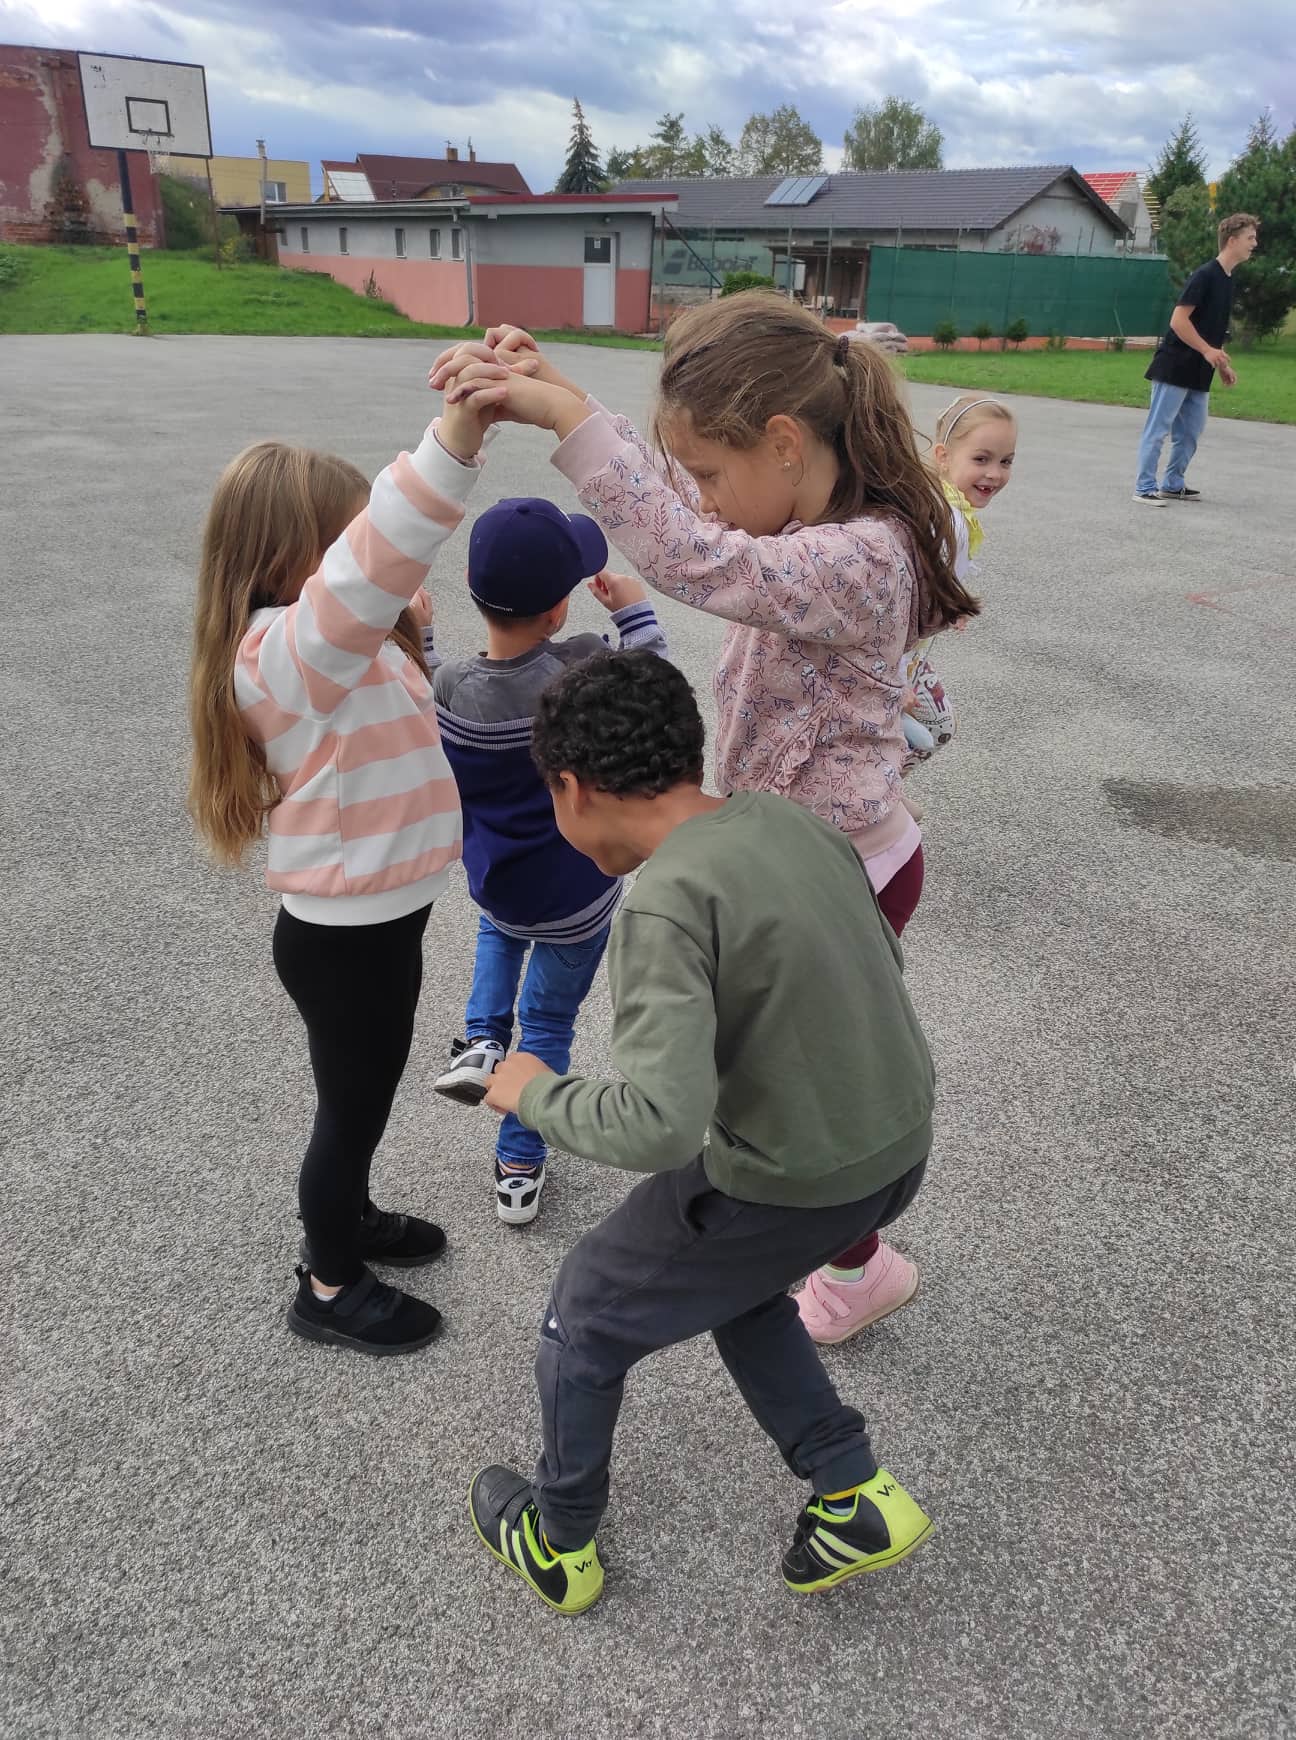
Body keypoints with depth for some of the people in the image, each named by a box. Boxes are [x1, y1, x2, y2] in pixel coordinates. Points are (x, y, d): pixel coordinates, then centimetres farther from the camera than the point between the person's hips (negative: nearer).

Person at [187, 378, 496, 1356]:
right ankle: (329, 1287, 34)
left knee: (364, 1095, 28)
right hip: (345, 938, -9)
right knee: (353, 1105, 11)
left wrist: (405, 621, 1)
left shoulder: (331, 648, 5)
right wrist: (462, 429, -54)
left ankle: (348, 1219, 52)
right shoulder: (290, 649, -27)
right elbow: (373, 564, -46)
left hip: (377, 918, 9)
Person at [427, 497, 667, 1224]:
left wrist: (414, 637, 7)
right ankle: (520, 1168, 29)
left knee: (499, 933, 39)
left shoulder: (445, 686, -19)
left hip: (494, 884, 2)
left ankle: (482, 1040, 19)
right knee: (550, 1021, 19)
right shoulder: (585, 666, -25)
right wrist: (636, 612, -2)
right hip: (579, 898, -2)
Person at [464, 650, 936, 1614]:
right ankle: (852, 1492, 23)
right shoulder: (799, 827, -2)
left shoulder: (667, 906, -25)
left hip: (783, 1189, -6)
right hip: (893, 1148, 7)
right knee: (725, 1280, 29)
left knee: (592, 1309, 16)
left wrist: (535, 1094, -14)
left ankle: (559, 1536, 35)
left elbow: (660, 1126, -31)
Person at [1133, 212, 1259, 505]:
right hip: (1174, 368, -9)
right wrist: (1208, 351, -20)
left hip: (1199, 374, 9)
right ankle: (1144, 487, -2)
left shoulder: (1228, 280, 14)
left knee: (1191, 432, 10)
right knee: (1158, 429, -4)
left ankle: (1173, 485, 19)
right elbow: (1179, 320, -18)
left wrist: (1223, 364, 15)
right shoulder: (1205, 275, -13)